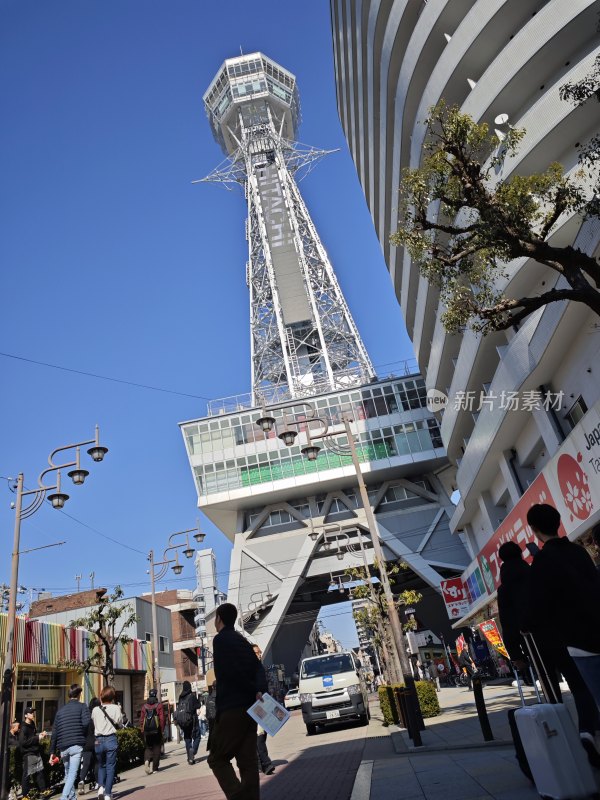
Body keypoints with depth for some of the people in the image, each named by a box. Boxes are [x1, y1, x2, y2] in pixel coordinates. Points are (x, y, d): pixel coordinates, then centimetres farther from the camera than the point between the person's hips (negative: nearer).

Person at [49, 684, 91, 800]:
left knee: (67, 774, 20)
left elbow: (54, 732, 14)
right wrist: (84, 737, 7)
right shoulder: (82, 706, 2)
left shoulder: (61, 710, 16)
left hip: (63, 747, 5)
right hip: (77, 745, -5)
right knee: (72, 774, -6)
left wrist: (52, 752, 18)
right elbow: (86, 723, -12)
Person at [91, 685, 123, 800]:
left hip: (98, 740, 3)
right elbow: (120, 725, 0)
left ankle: (101, 786, 3)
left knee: (101, 765, 23)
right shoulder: (115, 708, -6)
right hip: (111, 739, -2)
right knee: (110, 767, 7)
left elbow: (93, 724, 4)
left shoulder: (95, 710, -2)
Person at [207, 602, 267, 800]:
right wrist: (259, 691, -11)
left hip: (231, 709, -7)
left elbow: (231, 672, -16)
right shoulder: (243, 641, 17)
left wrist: (253, 690, -6)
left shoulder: (220, 639, -6)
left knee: (217, 759, 5)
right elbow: (258, 668, 4)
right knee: (248, 761, 9)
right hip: (250, 708, 7)